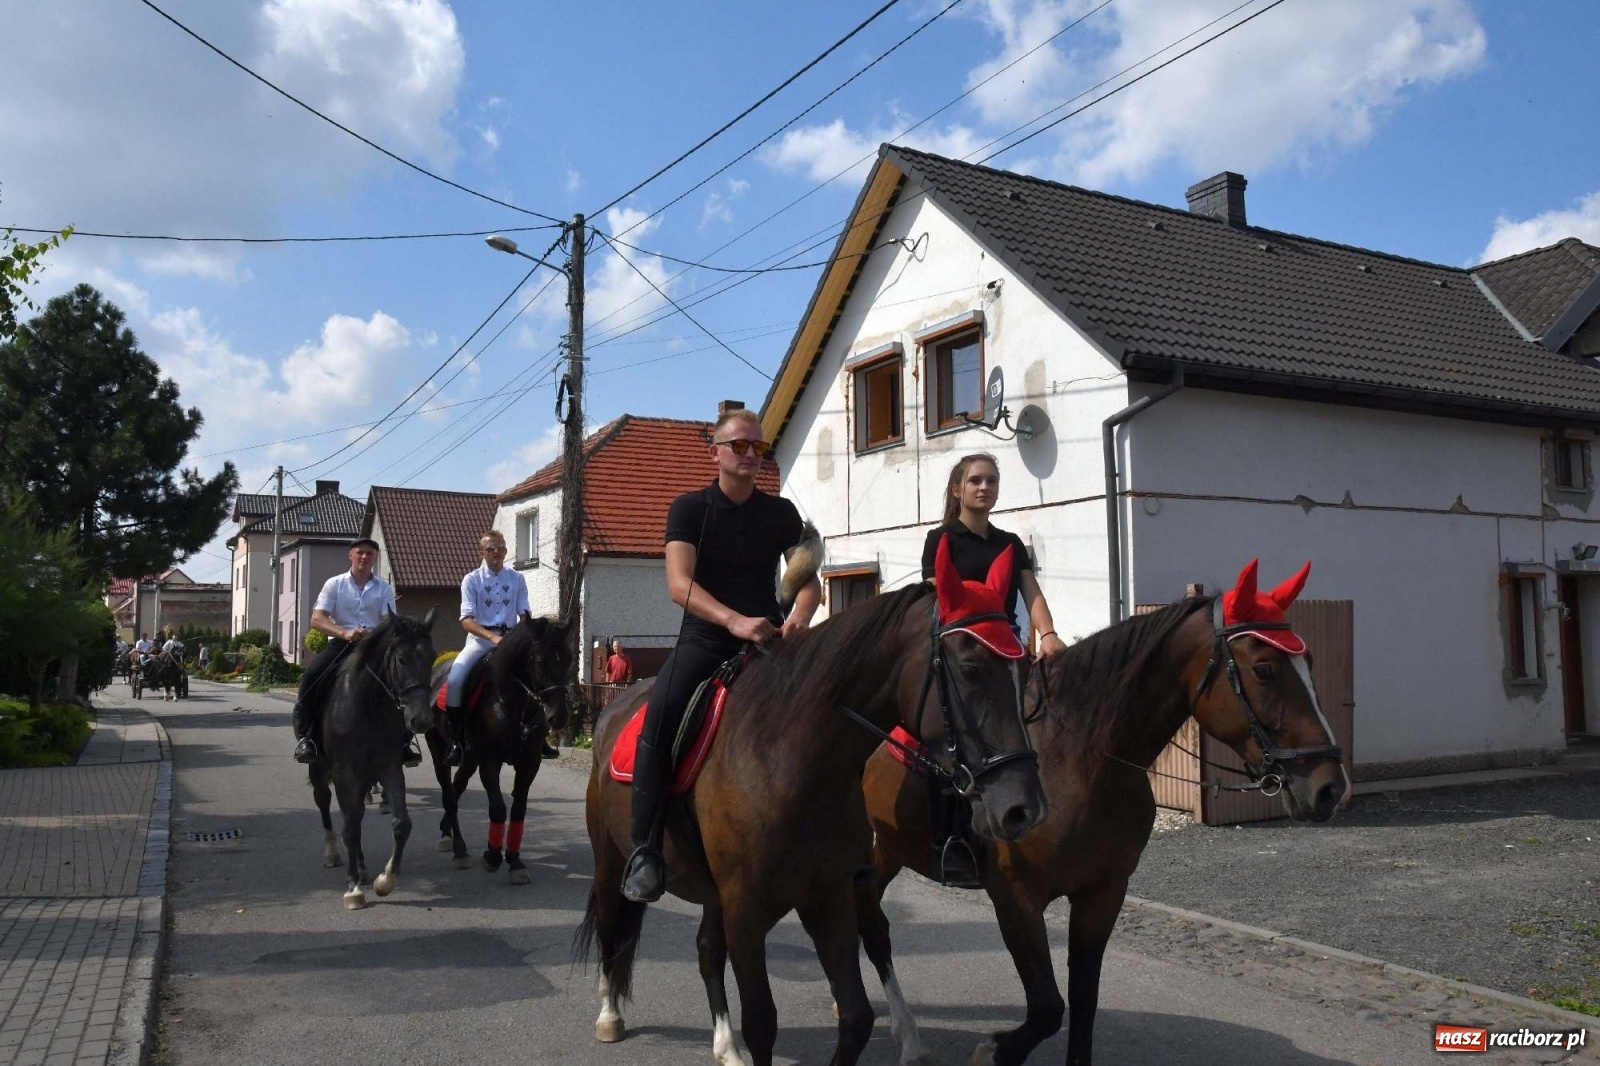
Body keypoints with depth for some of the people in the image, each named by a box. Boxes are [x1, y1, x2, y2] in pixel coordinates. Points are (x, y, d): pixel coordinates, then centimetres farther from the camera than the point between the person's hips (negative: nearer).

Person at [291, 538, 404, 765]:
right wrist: (345, 633, -24)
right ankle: (305, 736, -18)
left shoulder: (384, 588, 10)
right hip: (340, 643, -1)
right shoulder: (335, 584, 6)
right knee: (311, 675, -29)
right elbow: (316, 619, -5)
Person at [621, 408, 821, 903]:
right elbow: (679, 584, -15)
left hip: (766, 639, 4)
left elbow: (809, 581, 2)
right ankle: (645, 848, -22)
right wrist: (735, 621, -32)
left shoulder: (781, 512, 9)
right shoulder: (690, 508, 0)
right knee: (661, 714, -29)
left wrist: (799, 617, -22)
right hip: (703, 639, -3)